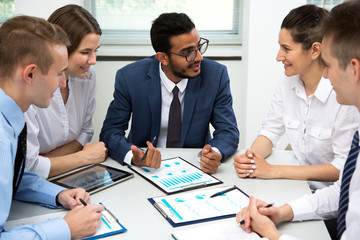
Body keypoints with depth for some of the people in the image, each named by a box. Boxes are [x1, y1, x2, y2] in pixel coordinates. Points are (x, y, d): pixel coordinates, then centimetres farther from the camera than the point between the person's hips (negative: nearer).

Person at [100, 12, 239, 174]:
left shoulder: (216, 75, -10)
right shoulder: (129, 77, -12)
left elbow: (228, 130, -6)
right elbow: (110, 131, -9)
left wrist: (215, 153, -29)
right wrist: (134, 157, -29)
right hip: (145, 168, 1)